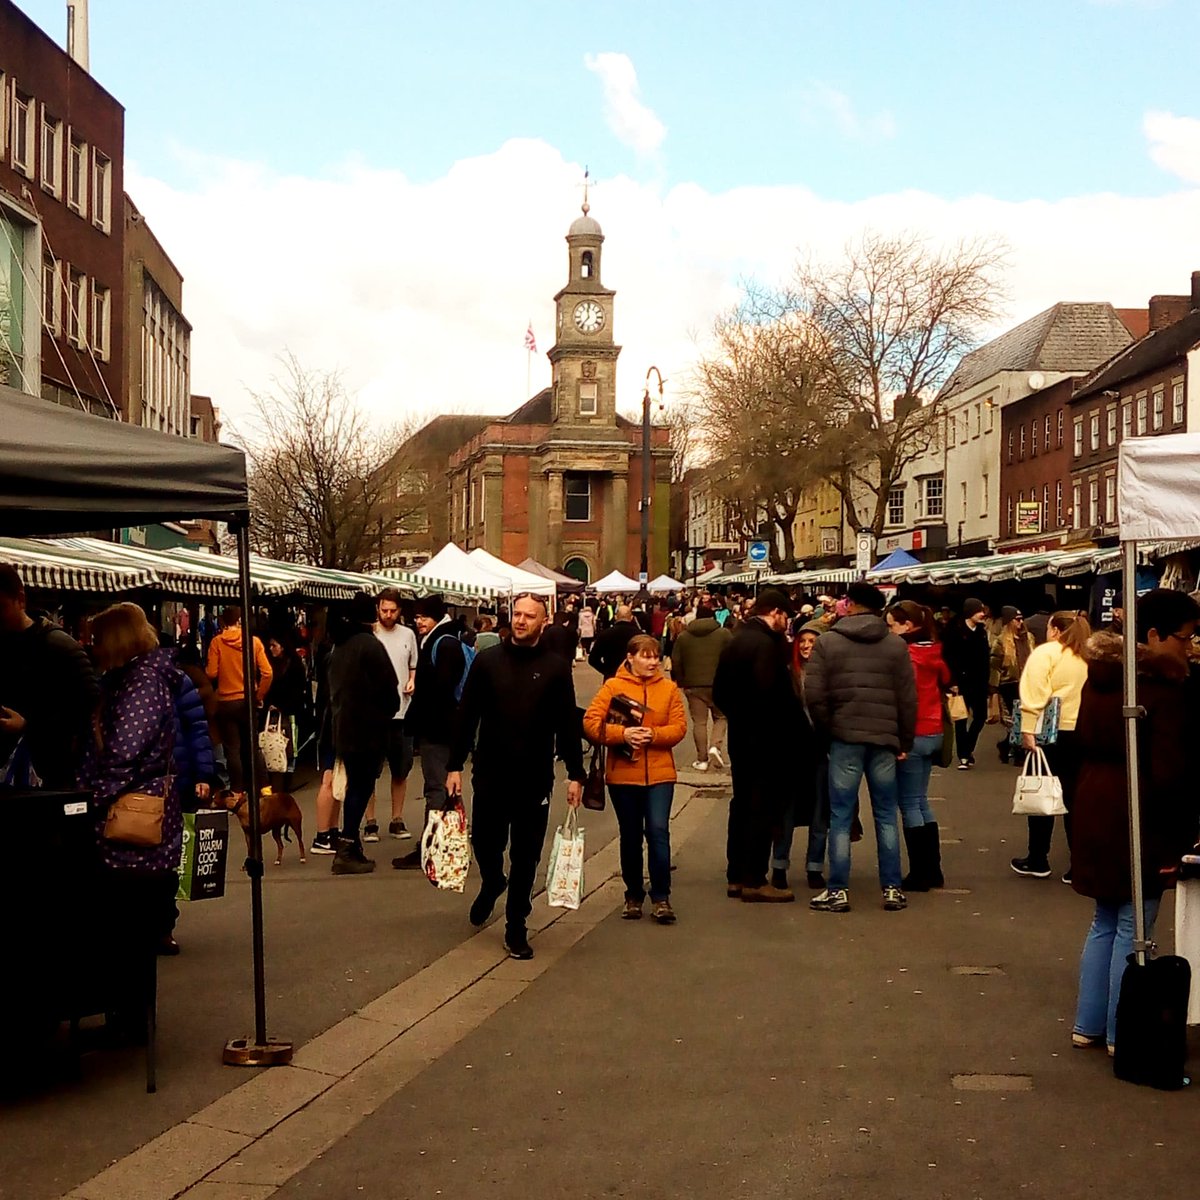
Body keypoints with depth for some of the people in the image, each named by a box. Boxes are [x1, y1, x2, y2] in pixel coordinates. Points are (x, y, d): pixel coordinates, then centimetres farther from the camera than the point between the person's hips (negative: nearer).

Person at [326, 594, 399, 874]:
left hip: (342, 727, 8)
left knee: (355, 785, 15)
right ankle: (347, 851, -7)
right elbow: (388, 685, -16)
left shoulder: (338, 646, 11)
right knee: (361, 786, -4)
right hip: (368, 728, -8)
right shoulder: (371, 644, -15)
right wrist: (388, 712, 2)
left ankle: (350, 847, 16)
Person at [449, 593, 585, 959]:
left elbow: (568, 725, 1)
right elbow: (466, 717, 2)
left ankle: (516, 927, 15)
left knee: (525, 857, 4)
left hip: (535, 778, -1)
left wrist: (575, 774, -2)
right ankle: (491, 884, 42)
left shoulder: (556, 668, 0)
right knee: (484, 844, 9)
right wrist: (455, 766, -2)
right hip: (490, 774, 1)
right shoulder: (487, 661, 1)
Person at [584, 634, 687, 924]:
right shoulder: (613, 686, -1)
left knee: (658, 831, -11)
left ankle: (661, 898, -2)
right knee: (631, 836, 10)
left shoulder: (669, 688, 5)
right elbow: (591, 723, -8)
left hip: (659, 774, 0)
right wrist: (622, 734, -20)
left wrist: (653, 735, -17)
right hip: (623, 773, 0)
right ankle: (634, 895, 24)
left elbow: (679, 727, 0)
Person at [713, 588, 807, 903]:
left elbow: (719, 692, 14)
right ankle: (754, 880, -1)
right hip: (766, 739, -9)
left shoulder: (735, 641, 11)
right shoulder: (767, 643, -18)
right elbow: (772, 693, -26)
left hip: (741, 736, 9)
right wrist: (792, 722, -12)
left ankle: (735, 876, 21)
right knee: (764, 807, -3)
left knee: (742, 804, 15)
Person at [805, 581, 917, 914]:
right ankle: (892, 889, 12)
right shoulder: (896, 646, 2)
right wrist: (904, 742, 10)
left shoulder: (828, 642, -3)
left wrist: (828, 727, 8)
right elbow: (908, 699, 1)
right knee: (886, 815, 10)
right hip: (885, 739, 2)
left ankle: (838, 891, 4)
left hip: (844, 737, -2)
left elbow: (814, 695, -7)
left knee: (841, 817, 3)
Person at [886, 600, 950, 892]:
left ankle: (919, 873, 2)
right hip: (933, 733, 8)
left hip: (912, 736, -8)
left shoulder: (906, 655, -16)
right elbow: (944, 681, 14)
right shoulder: (933, 653, 7)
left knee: (910, 804, -1)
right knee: (921, 801, 15)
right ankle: (933, 870, 18)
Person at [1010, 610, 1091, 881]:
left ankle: (1038, 861, 14)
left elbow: (1035, 695, -15)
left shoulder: (1045, 653, -6)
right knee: (1074, 798, 7)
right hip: (1082, 734, 5)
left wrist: (1027, 730, -18)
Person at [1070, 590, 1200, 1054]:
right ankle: (1120, 1033, 7)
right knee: (1132, 930, 1)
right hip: (1139, 821, -8)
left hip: (1094, 814, 8)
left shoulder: (1100, 677, 8)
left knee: (1105, 923, 17)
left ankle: (1088, 1025, 23)